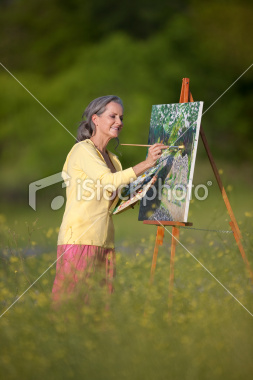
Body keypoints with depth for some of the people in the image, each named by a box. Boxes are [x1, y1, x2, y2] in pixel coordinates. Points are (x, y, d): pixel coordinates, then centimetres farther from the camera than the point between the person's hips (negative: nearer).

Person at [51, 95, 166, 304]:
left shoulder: (111, 158, 22)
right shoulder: (83, 150, -4)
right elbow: (109, 182, -20)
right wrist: (146, 164, -25)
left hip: (104, 242, 8)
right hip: (80, 238, -8)